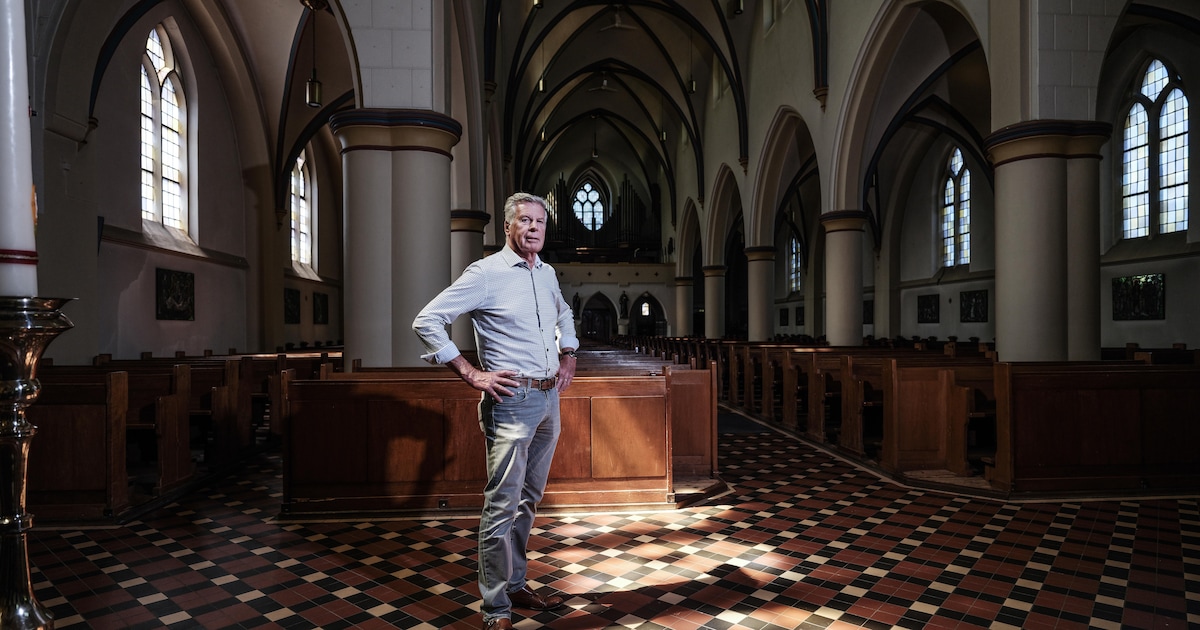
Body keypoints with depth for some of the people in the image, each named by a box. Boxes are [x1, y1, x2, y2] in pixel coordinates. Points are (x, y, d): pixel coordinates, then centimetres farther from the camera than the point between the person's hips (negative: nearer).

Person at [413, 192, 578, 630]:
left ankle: (515, 586, 30)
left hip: (549, 398, 8)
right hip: (511, 401, -7)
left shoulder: (547, 274, 12)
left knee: (528, 500, 16)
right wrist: (472, 374, -15)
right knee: (502, 507, -4)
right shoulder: (486, 273, -9)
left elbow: (564, 314, 34)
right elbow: (426, 322, -13)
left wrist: (568, 356, 18)